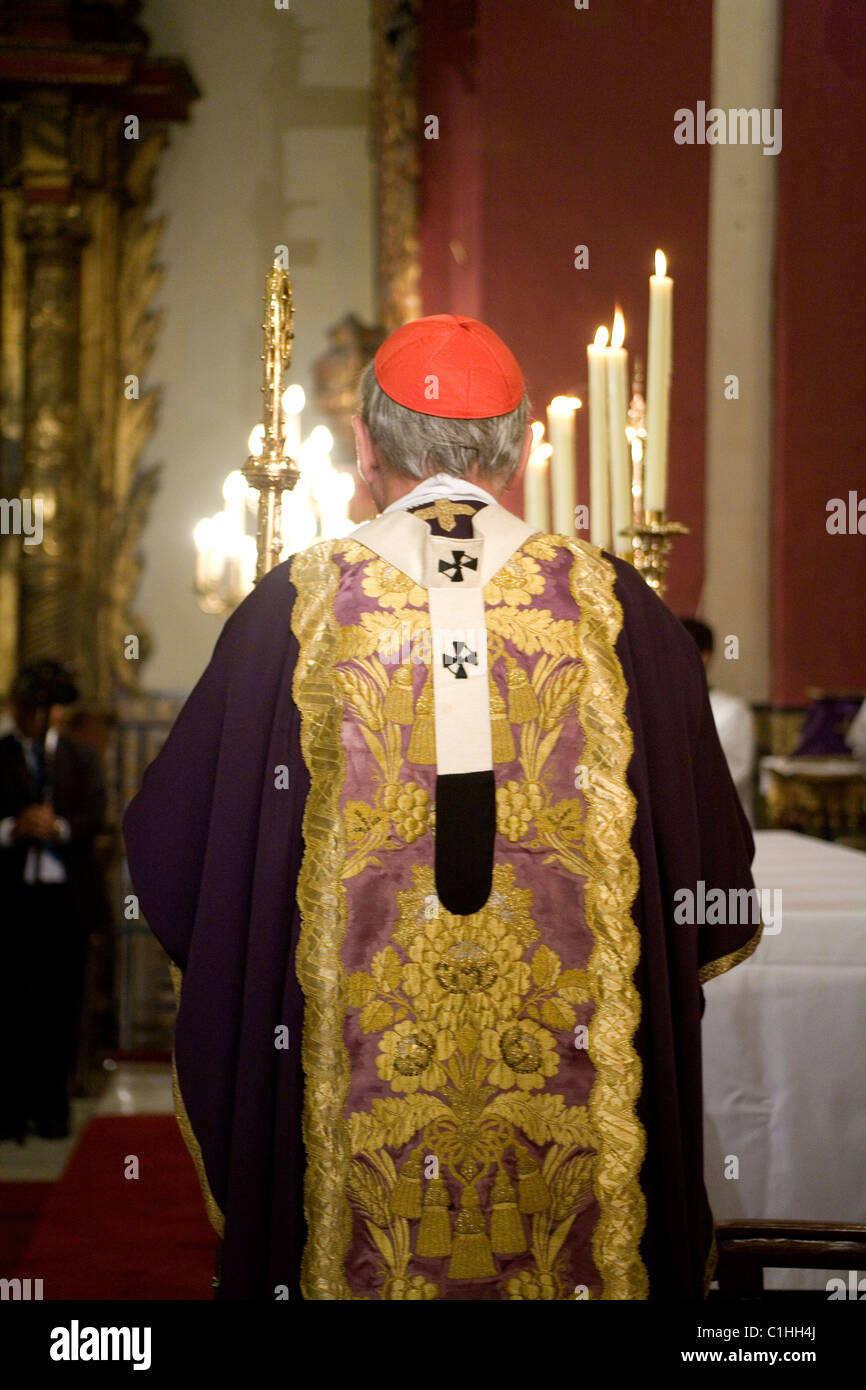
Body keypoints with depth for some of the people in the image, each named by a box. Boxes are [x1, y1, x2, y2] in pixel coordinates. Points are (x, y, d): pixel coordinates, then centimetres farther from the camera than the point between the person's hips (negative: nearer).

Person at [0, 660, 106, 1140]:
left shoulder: (82, 758, 15)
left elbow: (95, 815, 1)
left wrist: (59, 827, -17)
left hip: (65, 897, 2)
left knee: (60, 1006, 2)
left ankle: (52, 1108, 10)